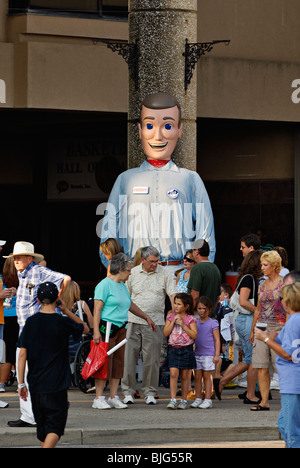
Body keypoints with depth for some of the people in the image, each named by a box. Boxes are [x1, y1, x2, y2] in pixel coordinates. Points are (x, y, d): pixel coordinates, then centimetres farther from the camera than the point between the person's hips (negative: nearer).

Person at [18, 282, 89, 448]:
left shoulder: (31, 322, 1)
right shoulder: (62, 322, -7)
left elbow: (22, 354, 0)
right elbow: (85, 328, 13)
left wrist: (21, 383, 5)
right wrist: (66, 311, 6)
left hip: (35, 385, 4)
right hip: (56, 384, -4)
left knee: (42, 426, 17)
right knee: (55, 425, -4)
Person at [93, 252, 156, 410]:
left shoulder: (122, 286, 18)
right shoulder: (105, 285, -8)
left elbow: (131, 305, 33)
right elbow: (97, 309, -13)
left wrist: (146, 317, 37)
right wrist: (96, 331, -20)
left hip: (121, 329, 9)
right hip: (106, 328, -8)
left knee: (118, 362, 6)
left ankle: (113, 398, 11)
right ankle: (98, 399, -7)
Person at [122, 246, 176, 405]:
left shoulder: (163, 274, 4)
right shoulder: (133, 273, 7)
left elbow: (173, 295, 0)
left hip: (155, 322, -1)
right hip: (134, 320, 1)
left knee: (152, 359, 0)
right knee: (129, 356, -2)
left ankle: (150, 392, 10)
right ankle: (128, 391, 5)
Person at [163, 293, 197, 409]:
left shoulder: (190, 319, -1)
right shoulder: (171, 316, 7)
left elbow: (194, 335, -9)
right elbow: (165, 333, 1)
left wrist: (183, 324, -14)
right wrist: (173, 322, -9)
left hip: (186, 349, -1)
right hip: (173, 348, 1)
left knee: (185, 375, 6)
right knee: (173, 374, -10)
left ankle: (184, 400, 16)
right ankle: (173, 400, -11)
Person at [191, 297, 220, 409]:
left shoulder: (213, 323, -2)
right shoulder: (195, 323, 11)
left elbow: (217, 340, -2)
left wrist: (217, 355, -8)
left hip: (208, 354, -4)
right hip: (197, 353, 4)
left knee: (207, 376, -2)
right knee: (197, 376, 5)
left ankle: (208, 400, 3)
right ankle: (198, 399, 12)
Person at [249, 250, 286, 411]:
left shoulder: (283, 283, -4)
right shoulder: (263, 285, 15)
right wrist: (252, 330, 20)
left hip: (278, 327, -6)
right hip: (261, 326, 6)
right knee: (261, 366, 0)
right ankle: (264, 402, 2)